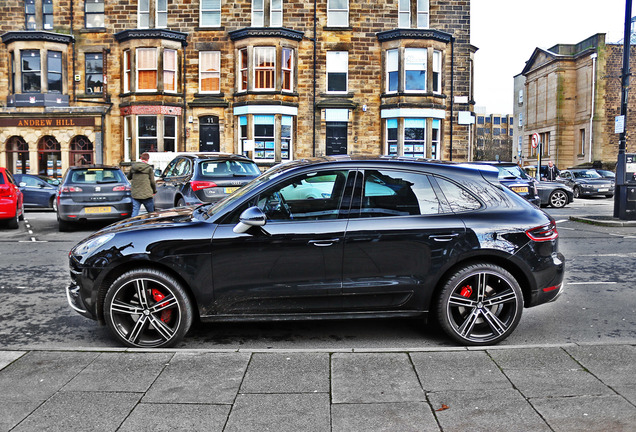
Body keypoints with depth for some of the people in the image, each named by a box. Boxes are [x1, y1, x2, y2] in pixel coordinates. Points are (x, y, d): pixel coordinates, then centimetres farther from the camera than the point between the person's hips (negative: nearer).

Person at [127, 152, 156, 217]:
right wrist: (154, 191, 10)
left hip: (135, 194, 3)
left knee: (135, 212, 4)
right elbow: (152, 181, -4)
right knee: (151, 213, 7)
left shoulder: (133, 166, 6)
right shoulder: (149, 168, -5)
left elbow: (129, 177, 20)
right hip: (147, 194, -3)